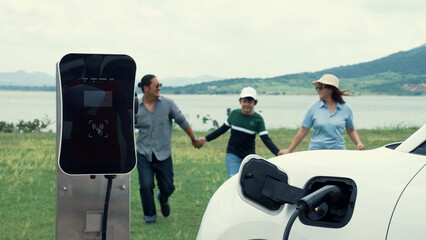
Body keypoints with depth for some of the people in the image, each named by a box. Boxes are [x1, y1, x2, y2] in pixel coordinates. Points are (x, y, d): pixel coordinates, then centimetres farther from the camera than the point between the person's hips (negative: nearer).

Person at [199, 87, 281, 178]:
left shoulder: (258, 119, -6)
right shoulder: (234, 114, 0)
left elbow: (266, 139, -11)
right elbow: (223, 129, 14)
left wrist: (278, 153, -26)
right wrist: (206, 139, 17)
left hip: (249, 157, 0)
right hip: (233, 155, 0)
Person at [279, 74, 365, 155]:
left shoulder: (345, 109, 5)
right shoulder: (314, 108, 2)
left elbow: (351, 131, 16)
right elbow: (303, 131, 5)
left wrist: (359, 143, -1)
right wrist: (289, 150, 4)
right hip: (316, 150, 0)